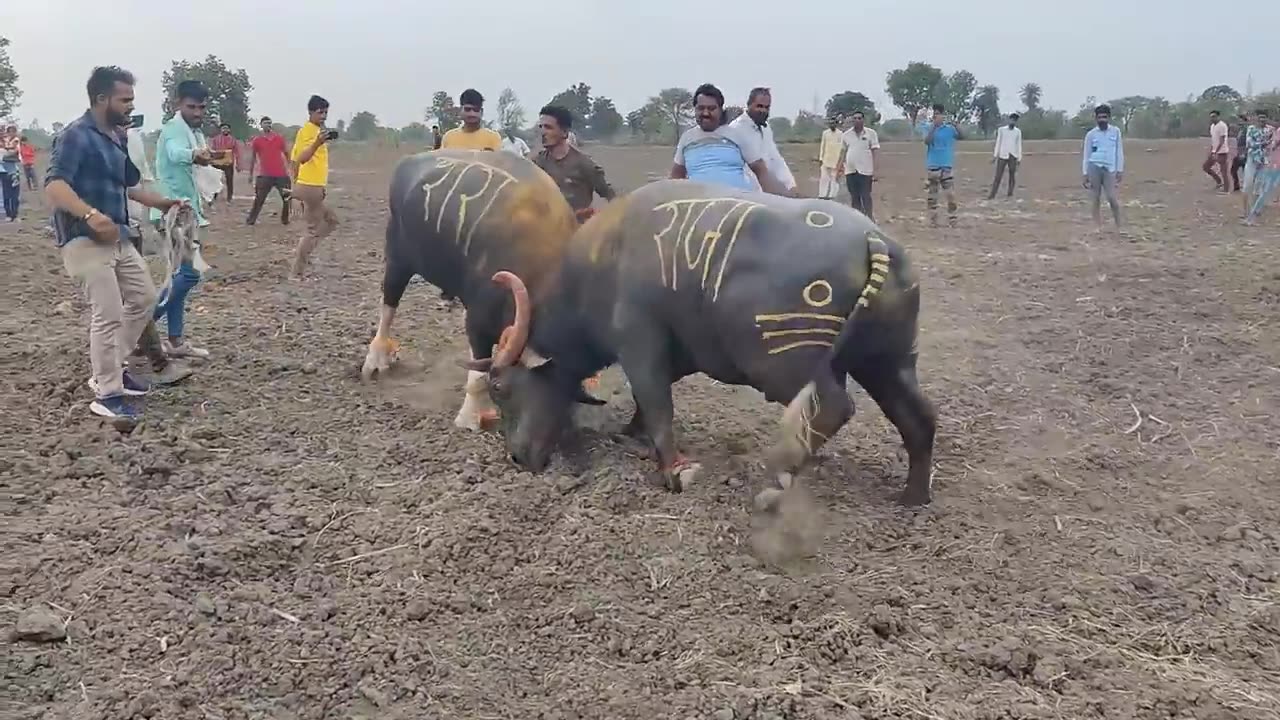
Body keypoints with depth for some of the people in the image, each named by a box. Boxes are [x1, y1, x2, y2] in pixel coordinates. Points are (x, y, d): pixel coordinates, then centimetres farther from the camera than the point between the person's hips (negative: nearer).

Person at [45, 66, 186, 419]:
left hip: (117, 238, 10)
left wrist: (161, 203, 26)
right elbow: (54, 185, -27)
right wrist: (90, 215, -42)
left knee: (143, 298, 16)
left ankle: (110, 370, 28)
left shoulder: (117, 137, 15)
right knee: (108, 315, -10)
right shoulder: (76, 135, -14)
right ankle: (107, 394, 0)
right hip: (85, 240, -10)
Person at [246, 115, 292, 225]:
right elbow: (252, 157, 8)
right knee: (258, 199, -1)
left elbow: (286, 153, 14)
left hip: (281, 174, 2)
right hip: (264, 175, -2)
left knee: (286, 198, 4)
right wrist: (251, 173, 8)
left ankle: (285, 219, 17)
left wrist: (288, 167, 11)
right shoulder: (257, 141, 1)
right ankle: (251, 219, 6)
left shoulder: (279, 138, 5)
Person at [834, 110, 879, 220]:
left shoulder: (871, 133, -1)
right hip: (850, 170, 4)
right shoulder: (846, 134, 8)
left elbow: (875, 152, -2)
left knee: (866, 197, -4)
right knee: (854, 197, 9)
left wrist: (875, 170, -9)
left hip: (865, 170, -4)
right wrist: (840, 167, 9)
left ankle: (869, 219, 4)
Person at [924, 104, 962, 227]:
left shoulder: (950, 128, 1)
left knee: (951, 194, -5)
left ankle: (952, 219, 1)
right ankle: (933, 220, 13)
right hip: (932, 166, 1)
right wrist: (934, 126, -19)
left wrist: (956, 126, -26)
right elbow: (927, 141, -15)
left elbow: (961, 137, -11)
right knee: (932, 195, 6)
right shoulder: (929, 128, 2)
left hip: (946, 166, -1)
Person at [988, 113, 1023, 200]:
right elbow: (998, 143, 4)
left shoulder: (1018, 131, 7)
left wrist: (1019, 158, 2)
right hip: (1002, 156, -1)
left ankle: (1010, 193, 4)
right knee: (998, 176, -4)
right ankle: (992, 195, -5)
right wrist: (995, 155, -1)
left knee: (1012, 175, 0)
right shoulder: (1001, 130, 4)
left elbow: (1019, 145, 7)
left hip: (1013, 156, 1)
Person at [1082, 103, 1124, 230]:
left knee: (1111, 198, -8)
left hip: (1109, 169, 0)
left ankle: (1118, 226, 5)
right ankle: (1098, 228, 6)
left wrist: (1120, 170, 3)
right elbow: (1086, 154, 7)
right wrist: (1085, 173, 2)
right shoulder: (1091, 134, 5)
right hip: (1094, 167, 0)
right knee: (1096, 199, 2)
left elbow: (1119, 152, 9)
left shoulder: (1115, 131, 7)